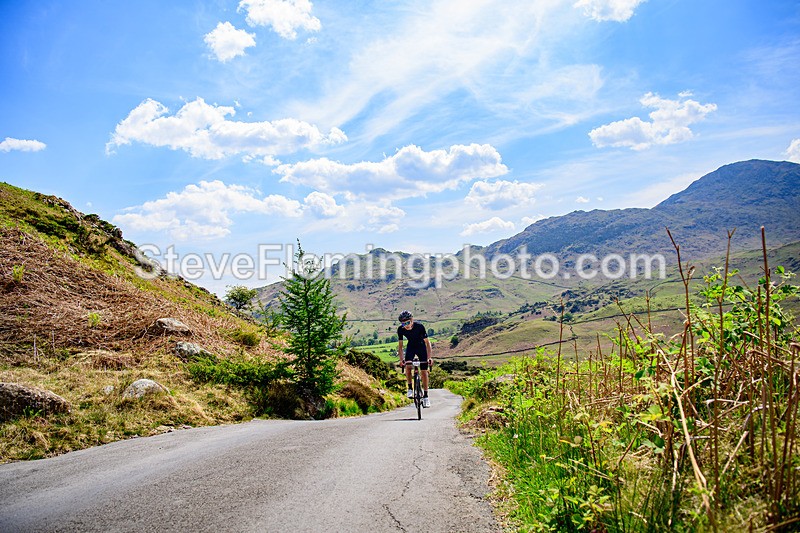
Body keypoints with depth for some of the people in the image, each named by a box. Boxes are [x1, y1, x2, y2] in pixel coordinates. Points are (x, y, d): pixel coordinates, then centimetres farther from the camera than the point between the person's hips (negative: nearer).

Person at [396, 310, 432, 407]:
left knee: (423, 371, -6)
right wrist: (401, 359, -32)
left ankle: (425, 396, 4)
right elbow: (400, 345, -18)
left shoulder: (419, 326, -32)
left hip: (421, 347, -2)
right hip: (411, 347, 2)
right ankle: (410, 388, -7)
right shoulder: (400, 329, -24)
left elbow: (427, 342, -27)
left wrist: (429, 357, -37)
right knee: (407, 366, -24)